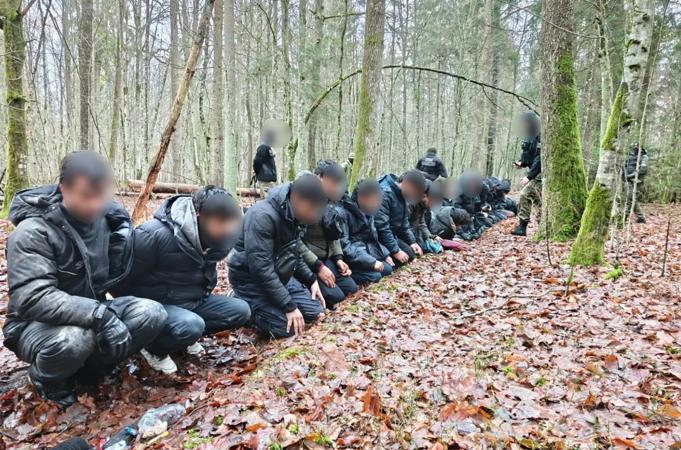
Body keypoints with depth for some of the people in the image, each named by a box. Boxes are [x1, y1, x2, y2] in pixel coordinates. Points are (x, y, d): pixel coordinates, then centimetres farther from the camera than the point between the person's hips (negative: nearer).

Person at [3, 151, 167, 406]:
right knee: (75, 338, -39)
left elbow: (114, 276, 4)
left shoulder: (103, 217, -4)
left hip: (91, 314, 5)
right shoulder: (33, 232, -21)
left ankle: (92, 365, 5)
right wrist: (100, 314, -39)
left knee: (152, 313, -19)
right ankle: (46, 377, -1)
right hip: (36, 325, -5)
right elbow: (33, 299, -32)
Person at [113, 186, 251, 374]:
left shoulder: (208, 236, -6)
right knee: (191, 325, -35)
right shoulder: (155, 234, -28)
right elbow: (122, 277, -19)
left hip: (193, 301, 7)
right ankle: (154, 347, -4)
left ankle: (186, 335, 6)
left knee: (241, 310, -5)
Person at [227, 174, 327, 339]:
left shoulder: (296, 215, 0)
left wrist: (311, 279, 3)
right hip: (252, 280, -9)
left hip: (281, 277, 9)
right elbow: (261, 269, -31)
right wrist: (289, 305, -28)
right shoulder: (262, 216, -28)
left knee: (315, 311, 4)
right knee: (286, 327, -21)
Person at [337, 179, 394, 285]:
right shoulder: (341, 212, -19)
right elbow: (344, 246, -25)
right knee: (374, 276, -23)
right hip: (348, 257, -9)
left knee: (388, 269, -2)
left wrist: (385, 254, 7)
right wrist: (371, 261, -27)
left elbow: (372, 237, 20)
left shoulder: (367, 211, 9)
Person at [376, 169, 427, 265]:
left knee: (409, 255, 7)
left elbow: (404, 222, 15)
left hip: (391, 234, 10)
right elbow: (381, 226, -30)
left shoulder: (402, 195, 5)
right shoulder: (384, 193, -26)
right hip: (379, 236, -10)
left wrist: (412, 241, 4)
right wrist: (395, 251, -26)